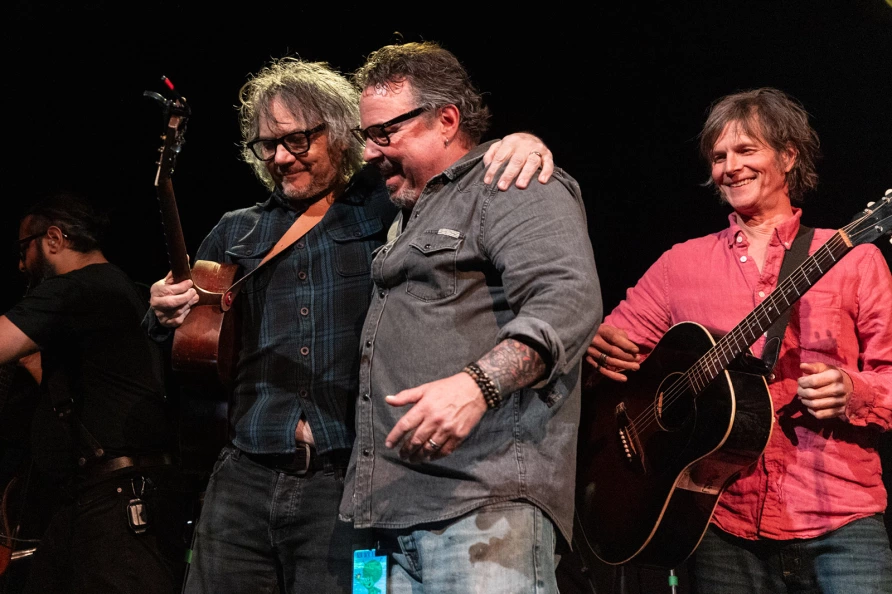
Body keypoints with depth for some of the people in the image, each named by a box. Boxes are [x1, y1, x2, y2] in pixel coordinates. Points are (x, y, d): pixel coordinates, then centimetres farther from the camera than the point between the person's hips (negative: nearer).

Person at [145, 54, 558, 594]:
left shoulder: (387, 211, 6)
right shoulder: (235, 235, 17)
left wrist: (521, 143, -17)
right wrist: (168, 317, 0)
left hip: (346, 487, -3)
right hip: (243, 482, 3)